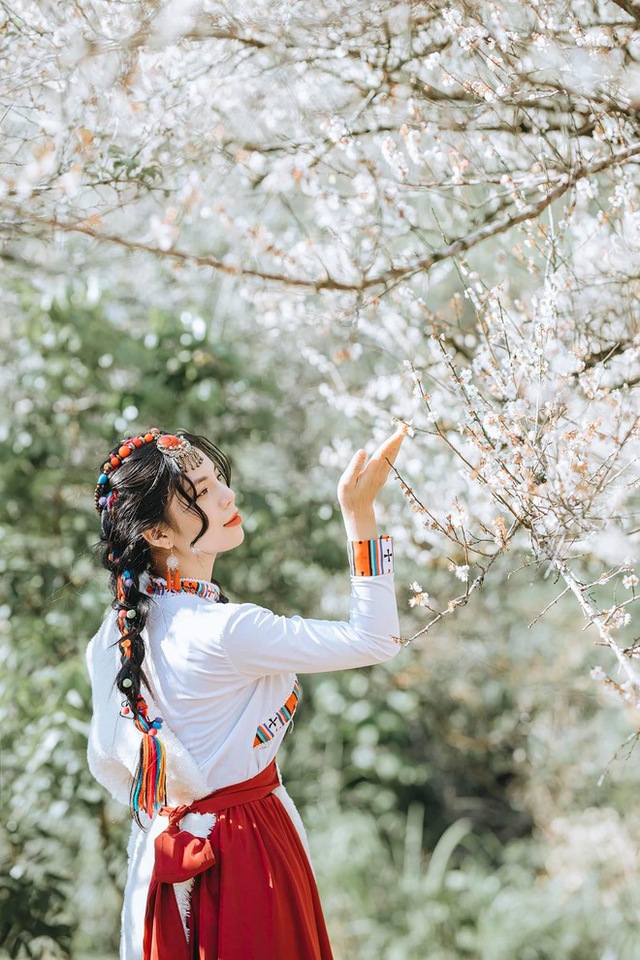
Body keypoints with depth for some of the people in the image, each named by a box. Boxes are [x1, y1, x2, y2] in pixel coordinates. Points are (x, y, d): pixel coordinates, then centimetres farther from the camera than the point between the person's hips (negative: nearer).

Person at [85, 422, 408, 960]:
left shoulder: (119, 629, -3)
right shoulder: (222, 633, -28)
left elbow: (106, 763, 8)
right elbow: (376, 642, -23)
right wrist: (361, 514, -26)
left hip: (163, 851, 8)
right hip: (249, 853, -8)